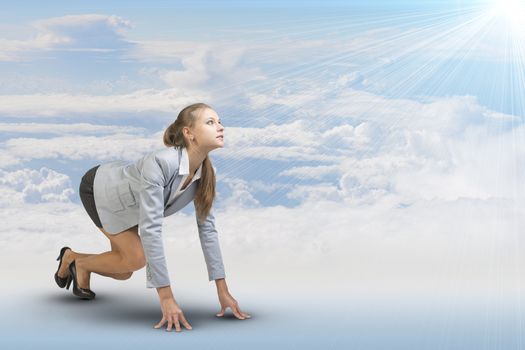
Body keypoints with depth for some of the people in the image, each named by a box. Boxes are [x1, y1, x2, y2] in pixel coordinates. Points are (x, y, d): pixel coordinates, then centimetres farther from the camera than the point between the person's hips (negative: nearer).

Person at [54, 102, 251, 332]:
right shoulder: (159, 163, -44)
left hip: (124, 200, 7)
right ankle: (80, 263, 12)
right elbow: (150, 228, -47)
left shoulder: (205, 173, -22)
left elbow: (207, 226, -15)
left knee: (123, 271, 10)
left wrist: (222, 290, -18)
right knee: (137, 257, -16)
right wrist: (166, 296, -48)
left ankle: (72, 259, 38)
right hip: (98, 188, -7)